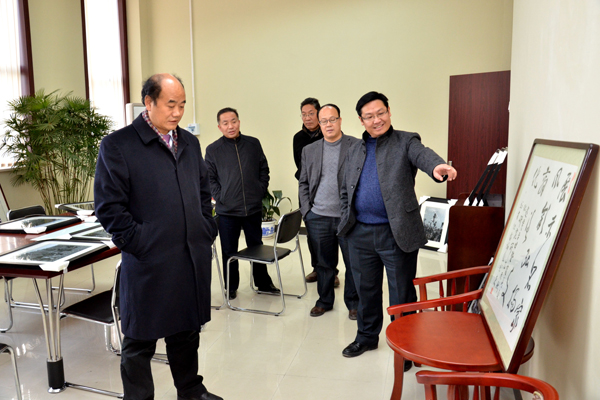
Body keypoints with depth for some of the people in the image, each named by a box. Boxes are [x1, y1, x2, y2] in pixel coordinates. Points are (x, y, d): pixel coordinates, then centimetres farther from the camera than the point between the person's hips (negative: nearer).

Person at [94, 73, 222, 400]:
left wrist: (207, 231, 10)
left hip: (194, 259, 6)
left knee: (187, 332, 21)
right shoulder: (117, 145, -8)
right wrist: (139, 243, -13)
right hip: (148, 263, -6)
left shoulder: (189, 143, 12)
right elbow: (109, 208, -10)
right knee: (141, 341, 9)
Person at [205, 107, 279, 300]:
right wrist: (220, 198, -7)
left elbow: (264, 170, 11)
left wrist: (260, 192, 2)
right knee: (229, 251, 8)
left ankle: (263, 283, 30)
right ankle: (231, 287, 24)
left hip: (253, 207, 2)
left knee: (256, 246, 15)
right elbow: (210, 178, 3)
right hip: (227, 210, -1)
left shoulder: (253, 144, 5)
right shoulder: (213, 150, 0)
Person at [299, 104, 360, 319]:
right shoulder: (309, 150, 11)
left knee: (353, 263, 5)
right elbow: (303, 183, 15)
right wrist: (306, 210, 5)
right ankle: (324, 301, 31)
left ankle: (353, 303, 23)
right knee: (324, 263, 14)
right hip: (318, 218, 3)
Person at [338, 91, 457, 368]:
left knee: (402, 294, 5)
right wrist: (346, 221, 8)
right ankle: (367, 337, 39)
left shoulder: (405, 142, -2)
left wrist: (437, 167, -47)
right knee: (366, 290, 19)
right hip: (360, 234, 5)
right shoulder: (355, 151, 14)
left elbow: (423, 155, -24)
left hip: (397, 234, -5)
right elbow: (345, 190, 19)